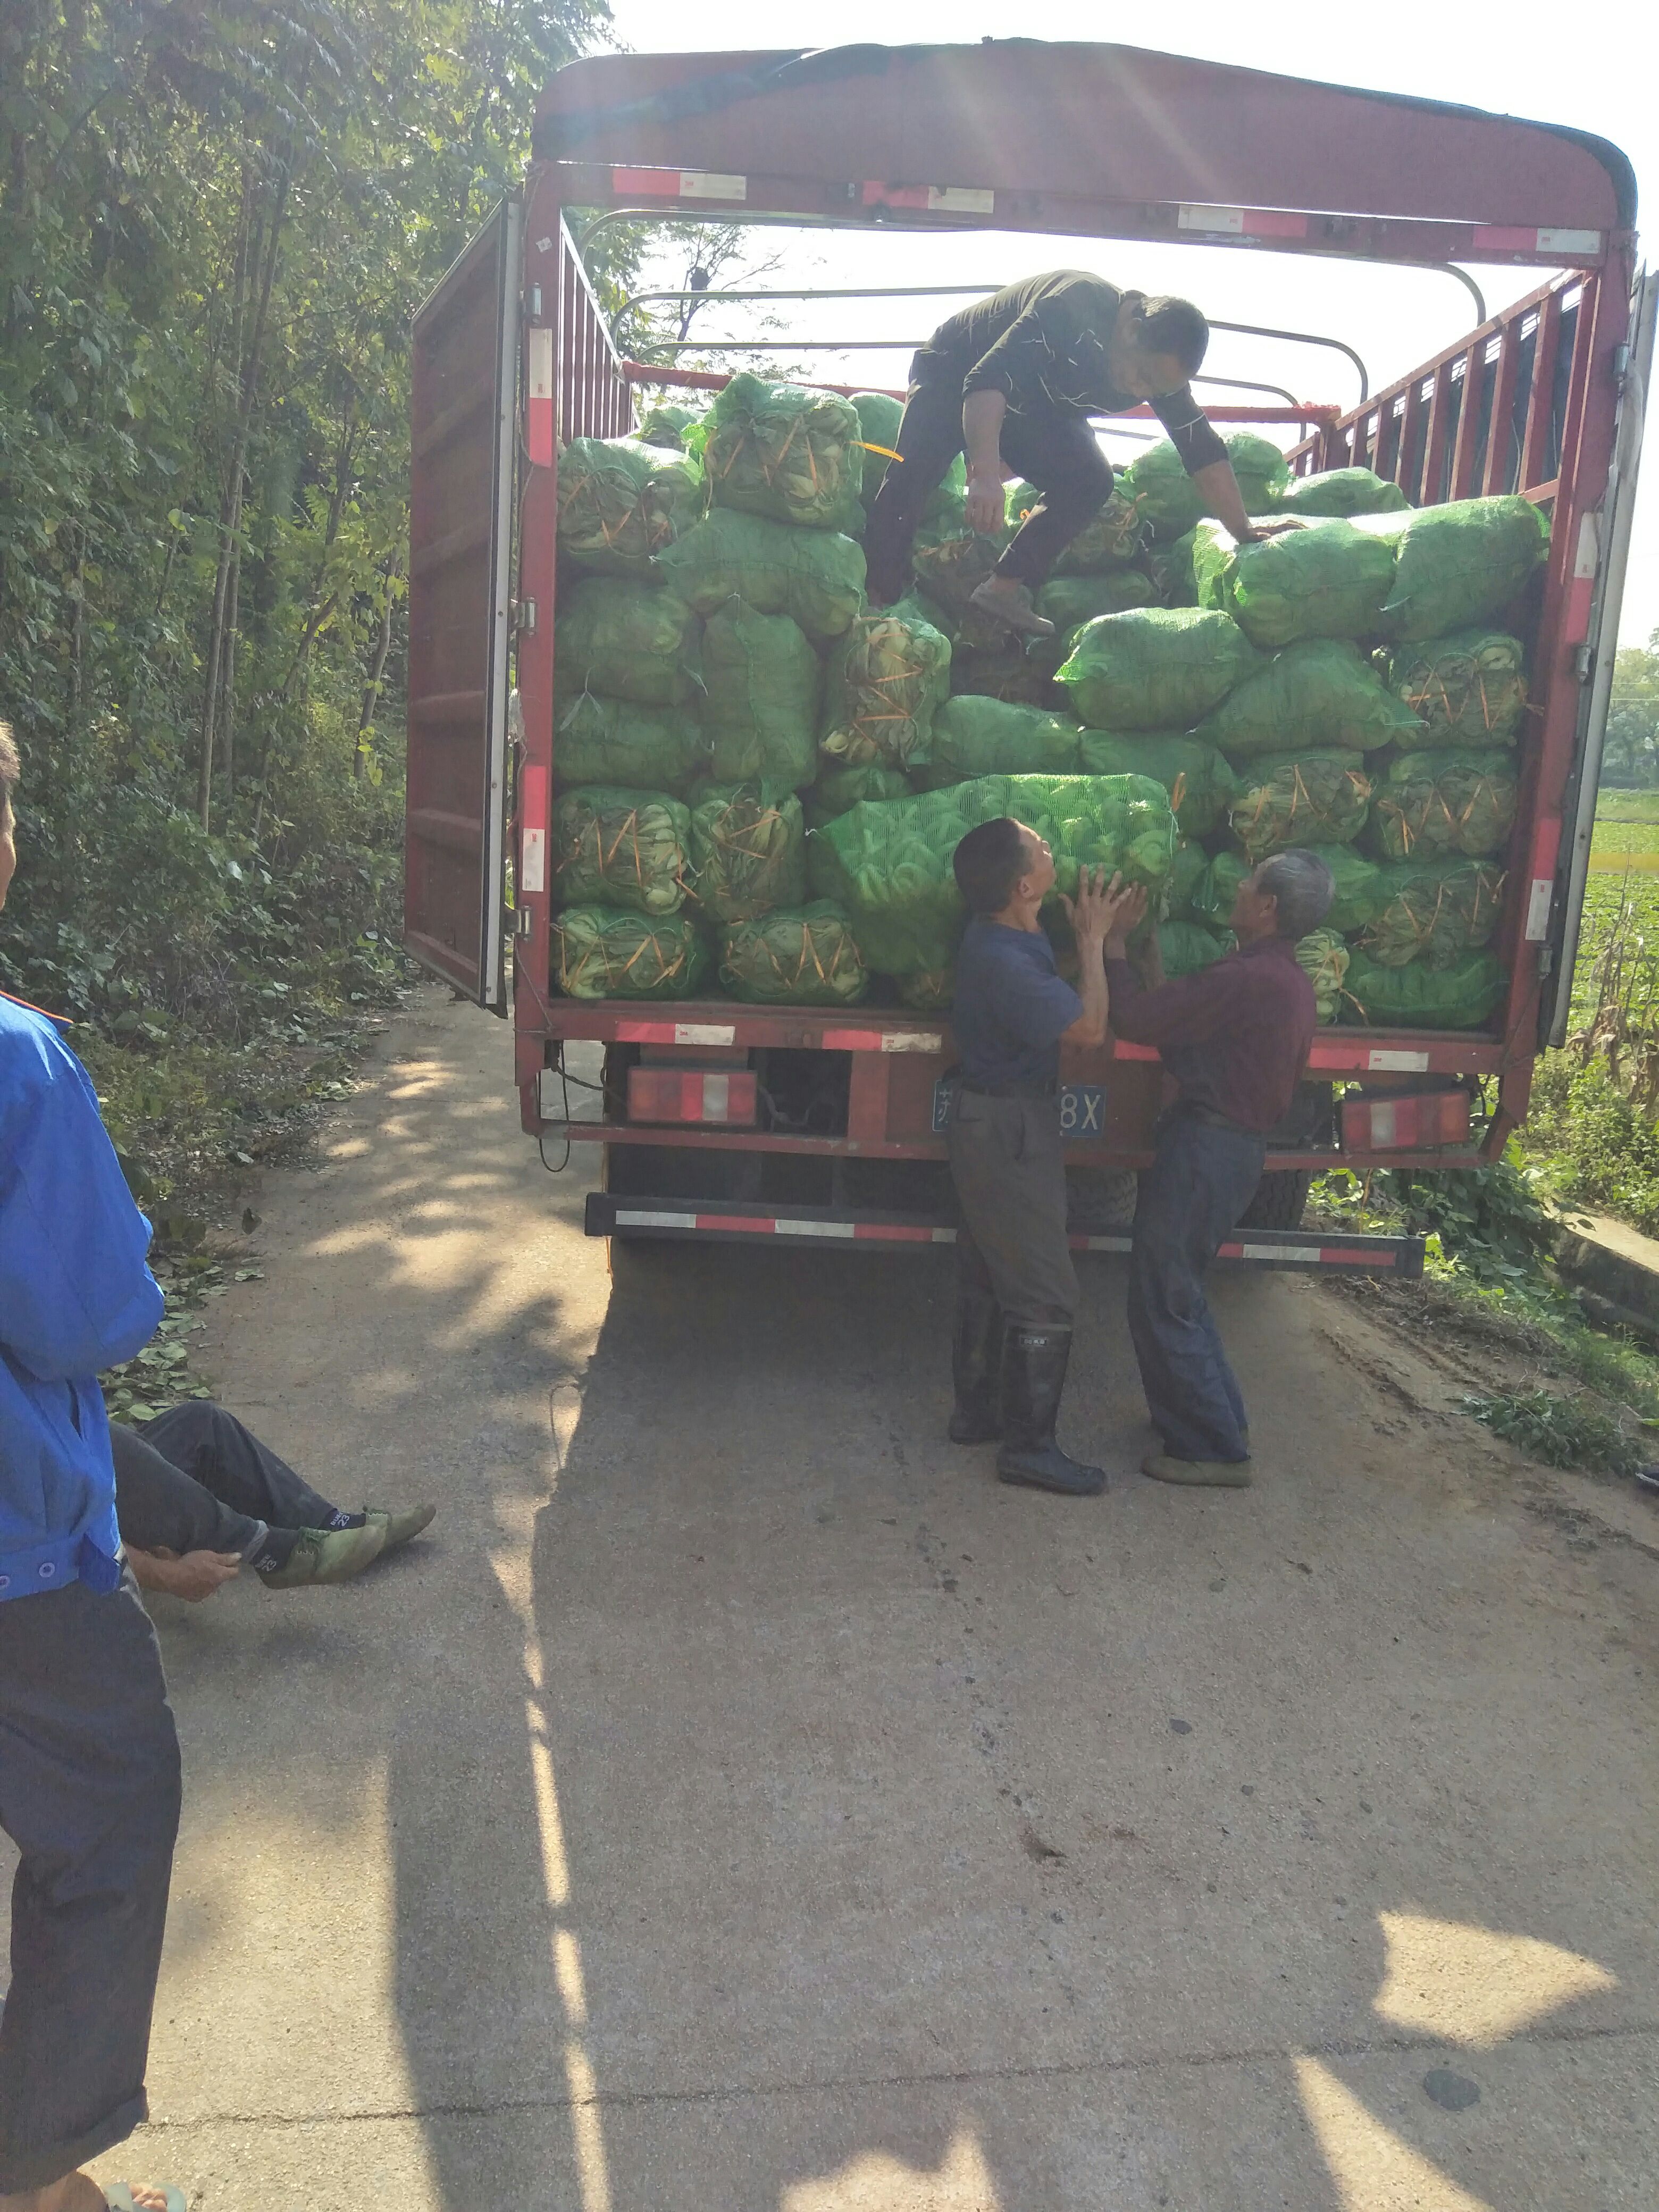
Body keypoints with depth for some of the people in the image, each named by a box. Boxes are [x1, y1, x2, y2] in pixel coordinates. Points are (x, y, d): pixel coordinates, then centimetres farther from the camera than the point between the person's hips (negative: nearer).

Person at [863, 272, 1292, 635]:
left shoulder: (1161, 362, -15)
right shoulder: (1072, 308, -37)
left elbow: (1203, 450, -7)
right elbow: (987, 381, -46)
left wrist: (1243, 530, -10)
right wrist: (986, 474, -59)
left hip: (1032, 405, 6)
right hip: (954, 371, -6)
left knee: (1089, 483, -15)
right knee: (910, 483, -26)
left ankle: (1005, 588, -14)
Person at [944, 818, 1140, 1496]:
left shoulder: (1000, 931, 1)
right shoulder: (1005, 963, -27)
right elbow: (1090, 1027, -22)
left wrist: (1095, 930, 5)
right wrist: (1093, 939, -12)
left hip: (993, 1122, 10)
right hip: (1010, 1129, -10)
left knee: (987, 1276, 18)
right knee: (1044, 1293, -3)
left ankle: (976, 1410, 31)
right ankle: (1028, 1444, 6)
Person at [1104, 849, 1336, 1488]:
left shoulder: (1250, 979, -22)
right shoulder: (1288, 980, 11)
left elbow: (1137, 1020, -21)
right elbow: (1177, 1019, 13)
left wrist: (1114, 943, -7)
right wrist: (1149, 949, 14)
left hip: (1206, 1148, -10)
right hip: (1235, 1144, 10)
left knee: (1164, 1301, 1)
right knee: (1177, 1292, 22)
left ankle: (1214, 1449, 10)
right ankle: (1220, 1422, 33)